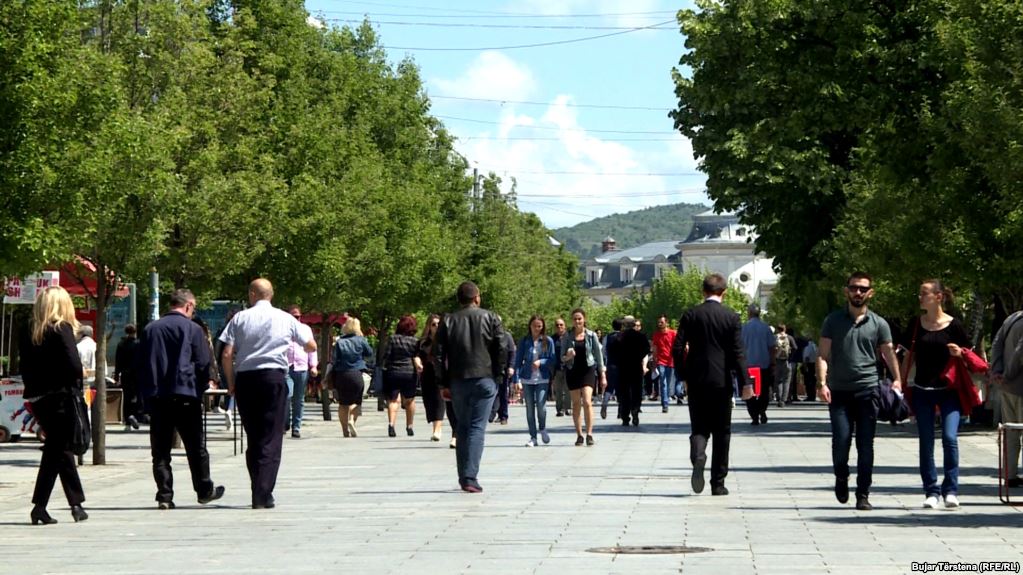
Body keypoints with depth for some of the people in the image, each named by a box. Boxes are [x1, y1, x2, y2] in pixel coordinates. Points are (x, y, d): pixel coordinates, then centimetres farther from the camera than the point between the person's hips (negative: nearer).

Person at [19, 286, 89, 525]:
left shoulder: (28, 334, 6)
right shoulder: (62, 329, -11)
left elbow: (25, 368, 6)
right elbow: (74, 364, -19)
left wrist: (33, 392, 11)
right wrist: (76, 381, 0)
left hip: (39, 400, 6)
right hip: (60, 397, -6)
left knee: (62, 450, 15)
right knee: (56, 452, 2)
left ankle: (77, 505, 18)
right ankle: (39, 506, 1)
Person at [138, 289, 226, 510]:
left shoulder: (150, 330, 9)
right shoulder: (192, 329, -4)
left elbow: (141, 365, 10)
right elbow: (203, 363, -5)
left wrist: (146, 392, 15)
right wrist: (202, 387, 9)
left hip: (156, 397, 3)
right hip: (185, 394, -3)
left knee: (160, 449, 4)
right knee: (196, 447, 9)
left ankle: (164, 496, 0)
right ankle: (204, 490, 18)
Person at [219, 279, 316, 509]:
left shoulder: (240, 318, 3)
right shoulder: (285, 318, 5)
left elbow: (227, 355, -3)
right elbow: (311, 346, 13)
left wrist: (231, 383, 9)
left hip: (245, 378, 2)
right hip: (274, 377, -2)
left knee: (253, 438, 12)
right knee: (271, 439, -1)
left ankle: (258, 492, 14)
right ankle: (263, 496, -10)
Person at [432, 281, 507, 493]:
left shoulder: (448, 321, 5)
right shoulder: (490, 318, 1)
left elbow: (438, 354, 2)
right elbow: (502, 348, -4)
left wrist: (444, 383, 7)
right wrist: (498, 374, 7)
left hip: (457, 380, 2)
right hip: (484, 379, -2)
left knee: (462, 427, 13)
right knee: (477, 428, -3)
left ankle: (464, 477, 14)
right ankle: (470, 478, -12)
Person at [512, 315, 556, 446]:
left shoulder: (548, 341, 1)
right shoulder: (524, 341, 2)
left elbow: (553, 359, 4)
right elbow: (518, 361, 1)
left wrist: (541, 362, -15)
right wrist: (517, 379, -6)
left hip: (542, 378, -1)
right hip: (527, 379, 1)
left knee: (541, 406, -12)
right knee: (529, 408, 3)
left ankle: (542, 428, 17)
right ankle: (533, 438, 11)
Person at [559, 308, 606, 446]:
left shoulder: (591, 336, 2)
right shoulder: (567, 337, 4)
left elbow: (599, 356, 6)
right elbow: (562, 358, 6)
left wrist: (603, 375, 4)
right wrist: (568, 356, -18)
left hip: (588, 371, -2)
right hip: (573, 371, 2)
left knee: (587, 402, -15)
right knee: (576, 404, 5)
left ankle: (589, 434, -12)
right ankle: (579, 435, 11)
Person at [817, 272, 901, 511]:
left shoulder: (878, 324, 9)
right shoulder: (833, 321, 8)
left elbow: (889, 353, 5)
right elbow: (823, 354, 3)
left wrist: (896, 380, -12)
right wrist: (822, 383, -10)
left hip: (868, 390, 0)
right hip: (839, 392, 0)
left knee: (865, 446, 0)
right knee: (841, 441, -7)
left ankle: (863, 495, 6)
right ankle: (841, 478, 22)